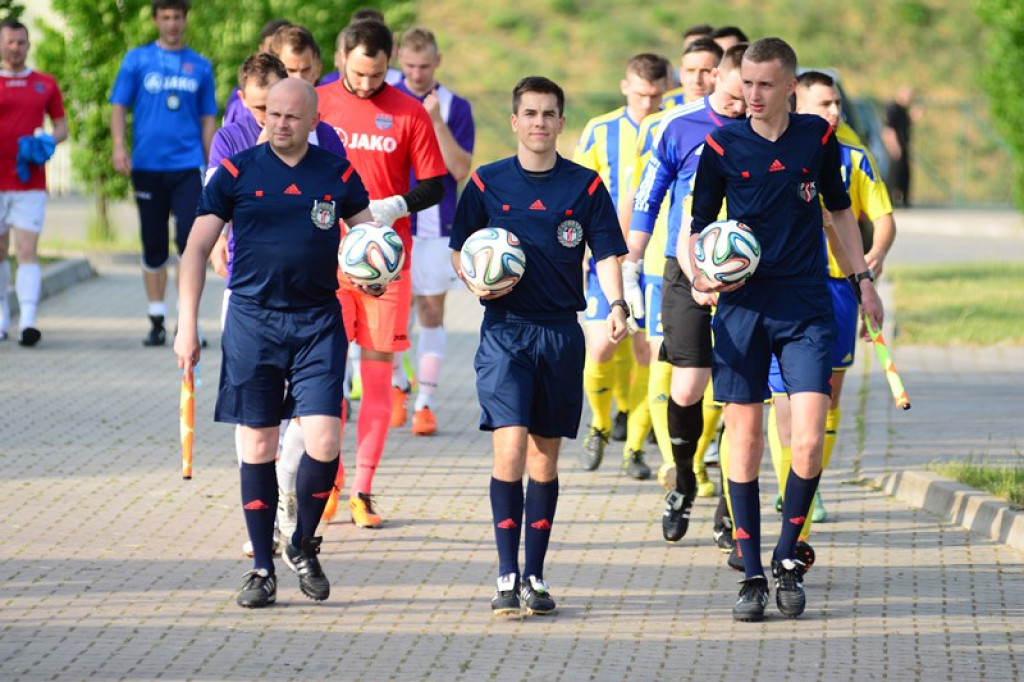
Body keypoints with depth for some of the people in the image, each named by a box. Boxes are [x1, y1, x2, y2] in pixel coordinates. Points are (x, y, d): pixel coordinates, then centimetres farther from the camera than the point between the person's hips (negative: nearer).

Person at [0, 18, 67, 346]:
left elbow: (62, 125, 14)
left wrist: (48, 141, -7)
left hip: (31, 183, -1)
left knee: (27, 252, -10)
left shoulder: (45, 85, 8)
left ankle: (27, 323, -19)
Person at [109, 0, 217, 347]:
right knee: (153, 247, 6)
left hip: (187, 166, 0)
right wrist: (119, 146, -12)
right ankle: (157, 321, 15)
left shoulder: (200, 66, 9)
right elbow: (119, 106, 3)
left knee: (190, 241, -11)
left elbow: (208, 120, 12)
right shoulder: (137, 60, 6)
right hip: (148, 166, 0)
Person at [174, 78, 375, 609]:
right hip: (252, 321, 0)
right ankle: (262, 568, 14)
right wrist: (187, 324, -3)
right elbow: (197, 248, 3)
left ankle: (303, 546, 14)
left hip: (318, 321, 0)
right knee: (257, 446, 3)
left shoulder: (338, 175, 4)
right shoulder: (236, 172, 1)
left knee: (323, 441, -10)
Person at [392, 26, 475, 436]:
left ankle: (424, 403, 5)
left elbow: (461, 170, -8)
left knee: (432, 313, 1)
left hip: (436, 225, 0)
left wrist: (437, 122, -16)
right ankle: (398, 386, 22)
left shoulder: (455, 107, 1)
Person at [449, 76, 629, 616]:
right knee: (509, 448, -14)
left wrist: (616, 304, -14)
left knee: (545, 455, 7)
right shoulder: (487, 183, 3)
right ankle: (507, 577, -11)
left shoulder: (585, 186, 4)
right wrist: (475, 282, -10)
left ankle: (535, 576, 15)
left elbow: (607, 253, 3)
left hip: (561, 331, 2)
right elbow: (459, 250, 11)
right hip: (504, 330, -2)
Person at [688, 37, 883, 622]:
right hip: (742, 306, 0)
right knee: (745, 439, 0)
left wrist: (864, 278, 18)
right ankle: (752, 575, 9)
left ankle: (788, 559, 8)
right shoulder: (722, 147, 0)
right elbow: (698, 225, 6)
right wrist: (699, 275, -13)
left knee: (809, 439, -11)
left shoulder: (817, 137, 4)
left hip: (807, 307, 0)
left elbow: (840, 209, 18)